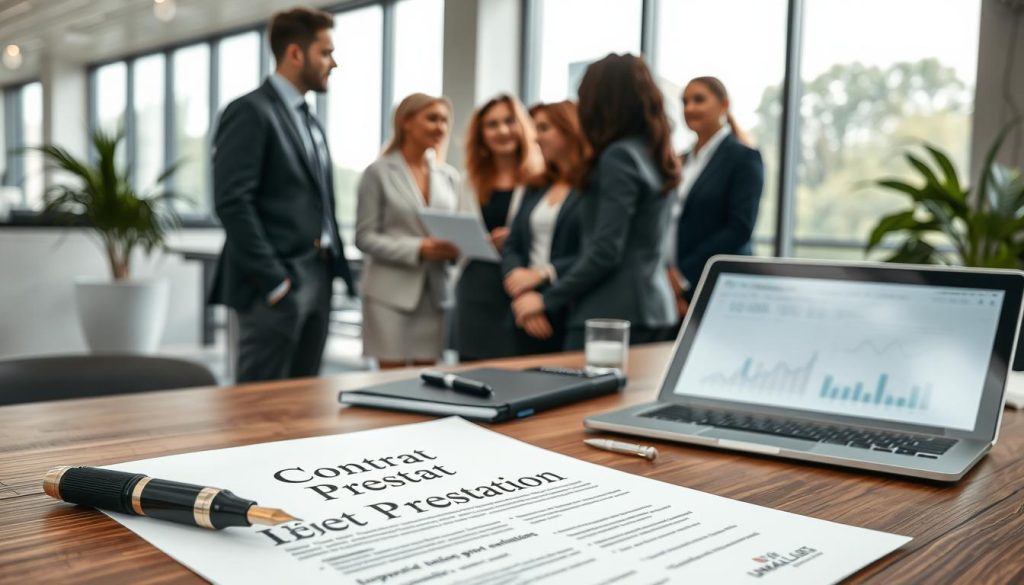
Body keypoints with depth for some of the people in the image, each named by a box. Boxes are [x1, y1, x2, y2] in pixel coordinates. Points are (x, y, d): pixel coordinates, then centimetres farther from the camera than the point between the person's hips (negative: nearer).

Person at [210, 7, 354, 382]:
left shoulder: (310, 123, 20)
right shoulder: (250, 112, -8)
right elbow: (232, 202, -16)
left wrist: (336, 268, 11)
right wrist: (272, 280, -18)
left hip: (318, 280, 8)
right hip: (277, 283, -8)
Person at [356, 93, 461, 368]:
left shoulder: (449, 176, 11)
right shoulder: (378, 172, -2)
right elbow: (365, 237, -7)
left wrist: (454, 248, -9)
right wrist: (418, 248, -18)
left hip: (434, 291, 4)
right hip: (391, 292, -4)